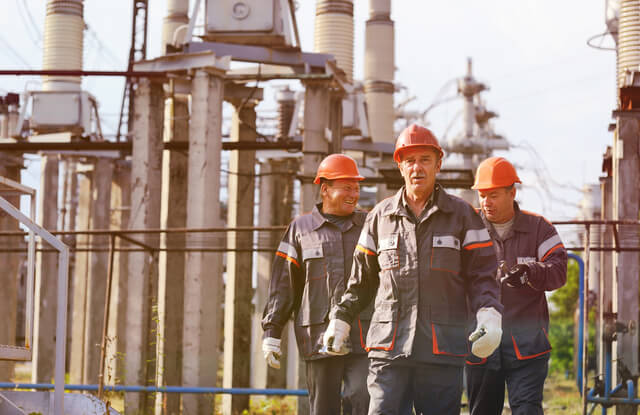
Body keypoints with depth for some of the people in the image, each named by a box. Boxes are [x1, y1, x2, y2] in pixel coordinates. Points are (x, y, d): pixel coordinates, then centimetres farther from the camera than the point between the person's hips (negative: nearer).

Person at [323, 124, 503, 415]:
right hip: (389, 345, 1)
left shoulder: (462, 215, 8)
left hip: (442, 348, -1)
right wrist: (341, 319, 17)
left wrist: (489, 315, -11)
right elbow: (362, 278, 22)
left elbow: (481, 275, 5)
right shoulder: (380, 217, 13)